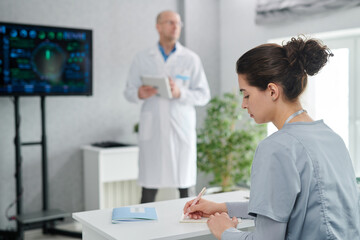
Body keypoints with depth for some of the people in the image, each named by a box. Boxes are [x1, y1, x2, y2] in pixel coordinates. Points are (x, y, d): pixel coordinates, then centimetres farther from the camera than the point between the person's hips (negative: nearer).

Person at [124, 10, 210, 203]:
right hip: (152, 130, 1)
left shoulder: (191, 59, 6)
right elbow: (128, 92, 12)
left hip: (182, 129, 0)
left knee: (186, 185, 2)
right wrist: (139, 94, -12)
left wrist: (180, 93, -14)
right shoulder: (142, 59, 9)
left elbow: (204, 95, 4)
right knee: (149, 186, 1)